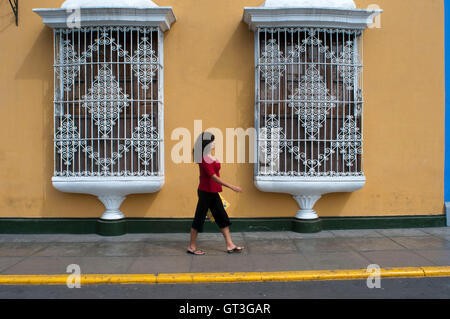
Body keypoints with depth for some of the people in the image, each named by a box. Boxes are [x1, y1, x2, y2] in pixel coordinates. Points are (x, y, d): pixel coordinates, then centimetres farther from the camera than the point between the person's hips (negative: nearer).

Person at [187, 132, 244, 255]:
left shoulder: (209, 157, 11)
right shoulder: (204, 159, -19)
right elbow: (213, 177, -24)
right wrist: (232, 187, -24)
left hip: (212, 192, 10)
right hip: (206, 192, -10)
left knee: (222, 217, 10)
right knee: (199, 218, 1)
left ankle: (230, 245, 15)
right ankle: (192, 247, 13)